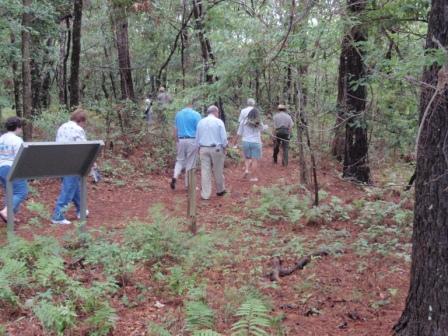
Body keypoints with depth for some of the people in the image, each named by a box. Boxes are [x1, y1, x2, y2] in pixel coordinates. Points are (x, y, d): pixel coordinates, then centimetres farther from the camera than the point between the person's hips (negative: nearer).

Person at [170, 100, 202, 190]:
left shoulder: (178, 114, 5)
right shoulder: (196, 114, -8)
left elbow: (175, 129, 9)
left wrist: (176, 141, 17)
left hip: (181, 140, 4)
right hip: (192, 140, -4)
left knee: (180, 160, 17)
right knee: (190, 163, 5)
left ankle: (175, 177, -5)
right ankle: (188, 185, 12)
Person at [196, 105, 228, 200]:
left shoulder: (201, 122, 7)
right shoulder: (219, 122, -5)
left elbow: (197, 138, 10)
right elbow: (224, 137, -7)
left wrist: (199, 148, 19)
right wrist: (224, 148, 6)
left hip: (203, 149, 3)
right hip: (216, 149, -3)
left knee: (205, 171, 2)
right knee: (218, 171, 11)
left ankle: (205, 194, 1)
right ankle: (220, 190, 26)